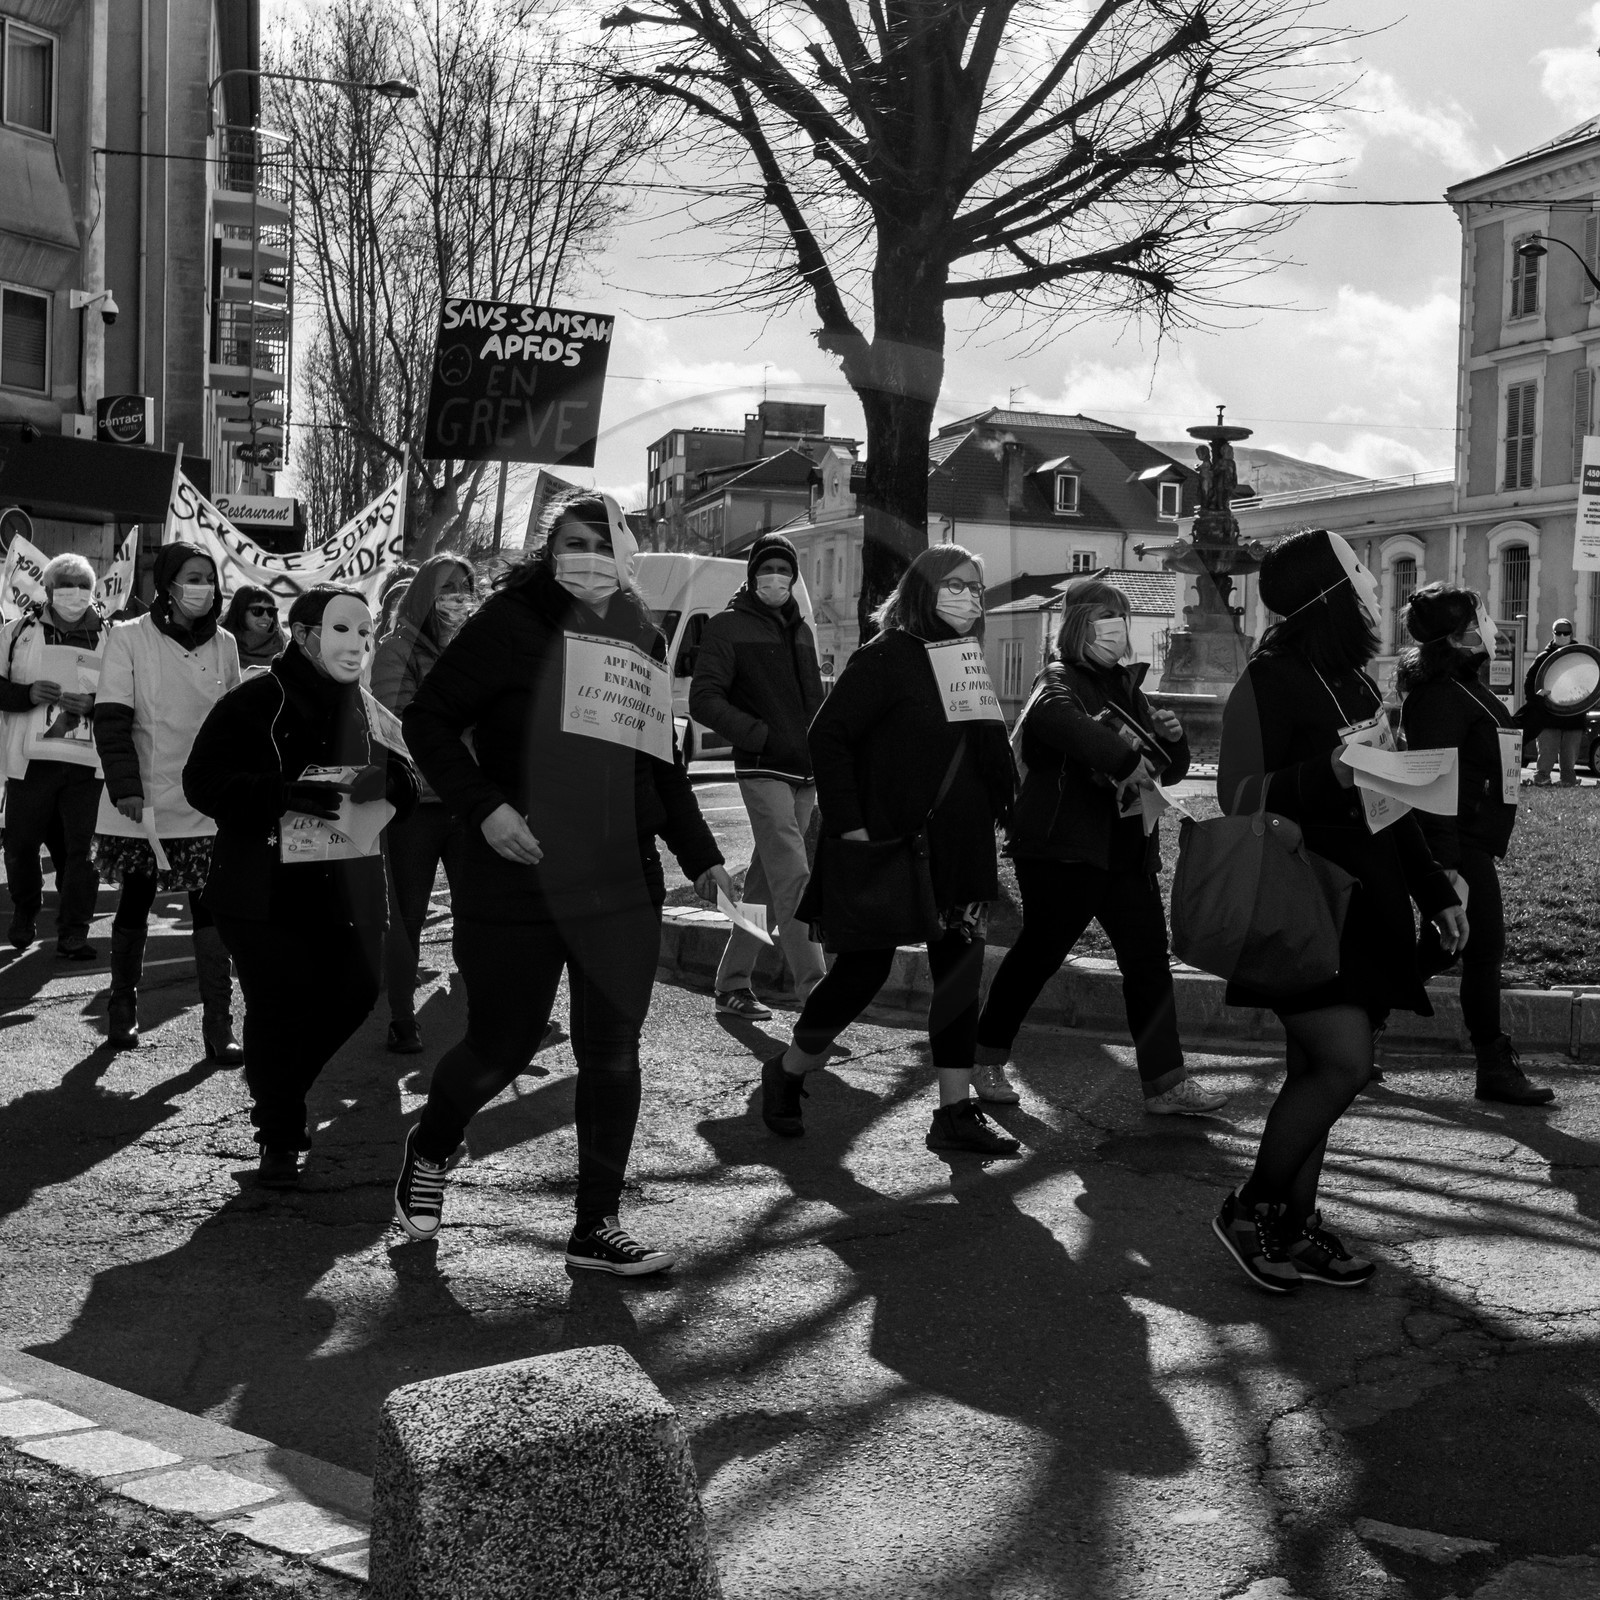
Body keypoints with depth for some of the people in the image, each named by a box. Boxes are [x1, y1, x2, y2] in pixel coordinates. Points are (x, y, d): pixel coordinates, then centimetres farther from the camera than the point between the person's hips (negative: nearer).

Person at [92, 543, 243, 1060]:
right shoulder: (130, 638, -5)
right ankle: (122, 1009, 27)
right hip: (143, 804, -2)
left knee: (211, 909, -4)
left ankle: (218, 1026, -4)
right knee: (135, 902, 11)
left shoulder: (224, 644, 5)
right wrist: (126, 787, -18)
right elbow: (111, 721, -10)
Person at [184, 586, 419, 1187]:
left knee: (353, 993, 3)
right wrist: (286, 794, -27)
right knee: (278, 1008, -6)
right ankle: (278, 1138, 12)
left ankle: (278, 1097, 31)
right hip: (264, 888, -5)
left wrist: (386, 781, -13)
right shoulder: (255, 703, -9)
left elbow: (410, 780, 12)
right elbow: (204, 780, -14)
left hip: (347, 888, 5)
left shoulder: (368, 711, 10)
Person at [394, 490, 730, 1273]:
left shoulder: (640, 635, 10)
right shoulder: (511, 620, -7)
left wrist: (700, 854, 15)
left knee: (613, 1053, 3)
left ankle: (596, 1225, 15)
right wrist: (483, 807, -19)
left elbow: (662, 759, 19)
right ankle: (429, 1151, 37)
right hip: (517, 878, -4)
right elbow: (428, 719, -7)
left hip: (623, 884, 5)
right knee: (502, 1043, 5)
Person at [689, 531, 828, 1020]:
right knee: (794, 879, -16)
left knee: (766, 885, 10)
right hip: (763, 770, -7)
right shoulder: (728, 627, -2)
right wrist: (761, 735, -16)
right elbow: (704, 700, -9)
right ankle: (813, 988, -20)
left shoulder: (799, 629, 19)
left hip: (804, 775, 7)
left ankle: (732, 985, 19)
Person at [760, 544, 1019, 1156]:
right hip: (888, 847, -7)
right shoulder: (886, 657, -10)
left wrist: (1003, 814, 9)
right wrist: (848, 825, -20)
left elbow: (988, 756, 20)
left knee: (960, 972, 5)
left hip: (959, 852, 7)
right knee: (864, 968, -1)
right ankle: (786, 1074, 21)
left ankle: (956, 1111, 12)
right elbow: (828, 736, -15)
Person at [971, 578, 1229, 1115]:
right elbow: (1057, 719, -33)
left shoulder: (1127, 687, 18)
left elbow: (1169, 771, 22)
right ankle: (986, 1057, 19)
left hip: (1127, 847, 7)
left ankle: (1164, 1080, 2)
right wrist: (1124, 758, -40)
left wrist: (1171, 738, 0)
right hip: (1062, 846, -7)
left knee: (1149, 957, 0)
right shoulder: (1060, 679, -5)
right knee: (1038, 953, 1)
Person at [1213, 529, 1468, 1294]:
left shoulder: (1352, 683, 17)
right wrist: (1328, 775, -29)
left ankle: (1295, 1225, 17)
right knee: (1344, 1061, -16)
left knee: (1320, 1068, 8)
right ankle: (1251, 1210, 0)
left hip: (1363, 908, 8)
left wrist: (1434, 889, 22)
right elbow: (1241, 800, -15)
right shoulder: (1268, 682, -10)